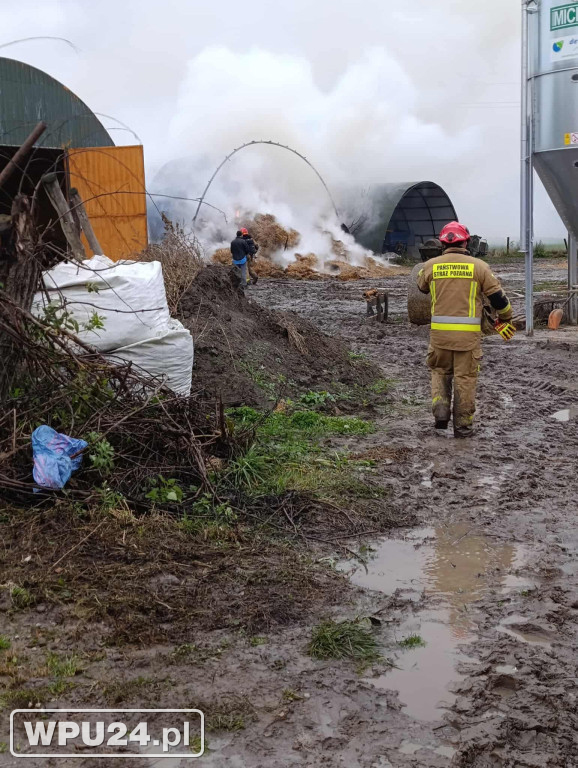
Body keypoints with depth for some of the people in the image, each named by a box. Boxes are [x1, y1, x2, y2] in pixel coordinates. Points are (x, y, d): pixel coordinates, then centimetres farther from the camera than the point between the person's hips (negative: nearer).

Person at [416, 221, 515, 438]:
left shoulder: (430, 265, 2)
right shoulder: (478, 266, -2)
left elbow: (422, 287, 23)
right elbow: (497, 296, 2)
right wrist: (504, 319, 19)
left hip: (439, 331, 1)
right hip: (468, 332, -1)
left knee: (440, 371, 21)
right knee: (465, 377, 8)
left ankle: (440, 410, 1)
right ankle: (463, 426, 12)